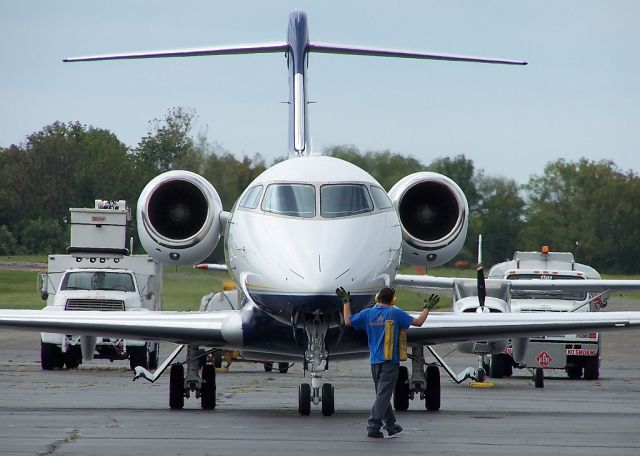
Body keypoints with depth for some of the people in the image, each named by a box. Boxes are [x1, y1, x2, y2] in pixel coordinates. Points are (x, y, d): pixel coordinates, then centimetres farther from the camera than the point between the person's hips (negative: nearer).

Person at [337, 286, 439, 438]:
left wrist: (346, 303, 20)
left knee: (382, 394, 16)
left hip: (375, 360, 5)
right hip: (390, 360, -5)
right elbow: (418, 322, -7)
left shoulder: (368, 313, 2)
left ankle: (391, 426, 24)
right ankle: (373, 427, -11)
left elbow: (348, 322, 9)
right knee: (383, 395, -5)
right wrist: (427, 308, 8)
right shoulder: (395, 313, -8)